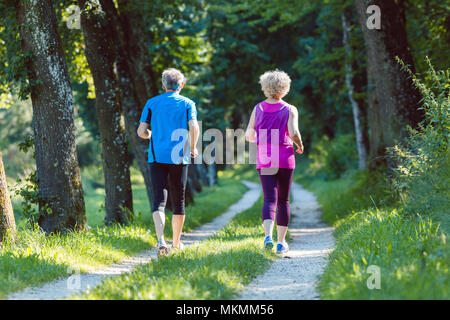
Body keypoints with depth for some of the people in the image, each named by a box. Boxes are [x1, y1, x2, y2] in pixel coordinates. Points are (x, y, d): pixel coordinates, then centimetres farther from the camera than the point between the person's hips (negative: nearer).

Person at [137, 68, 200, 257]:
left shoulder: (152, 103, 7)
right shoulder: (187, 104, 3)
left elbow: (141, 131, 2)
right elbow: (194, 127, -11)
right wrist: (193, 149, 4)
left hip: (157, 157, 0)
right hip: (179, 158, 0)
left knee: (159, 200, -6)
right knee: (178, 201, 13)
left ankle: (160, 240, -26)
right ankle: (176, 242, 24)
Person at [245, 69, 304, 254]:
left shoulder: (258, 109, 4)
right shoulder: (289, 110, -4)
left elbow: (249, 136, 5)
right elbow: (294, 133, -17)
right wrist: (299, 146, 3)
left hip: (264, 160, 1)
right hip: (285, 159, -1)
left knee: (270, 200, -3)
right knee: (283, 201, 10)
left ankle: (268, 235, -28)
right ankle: (281, 242, 13)